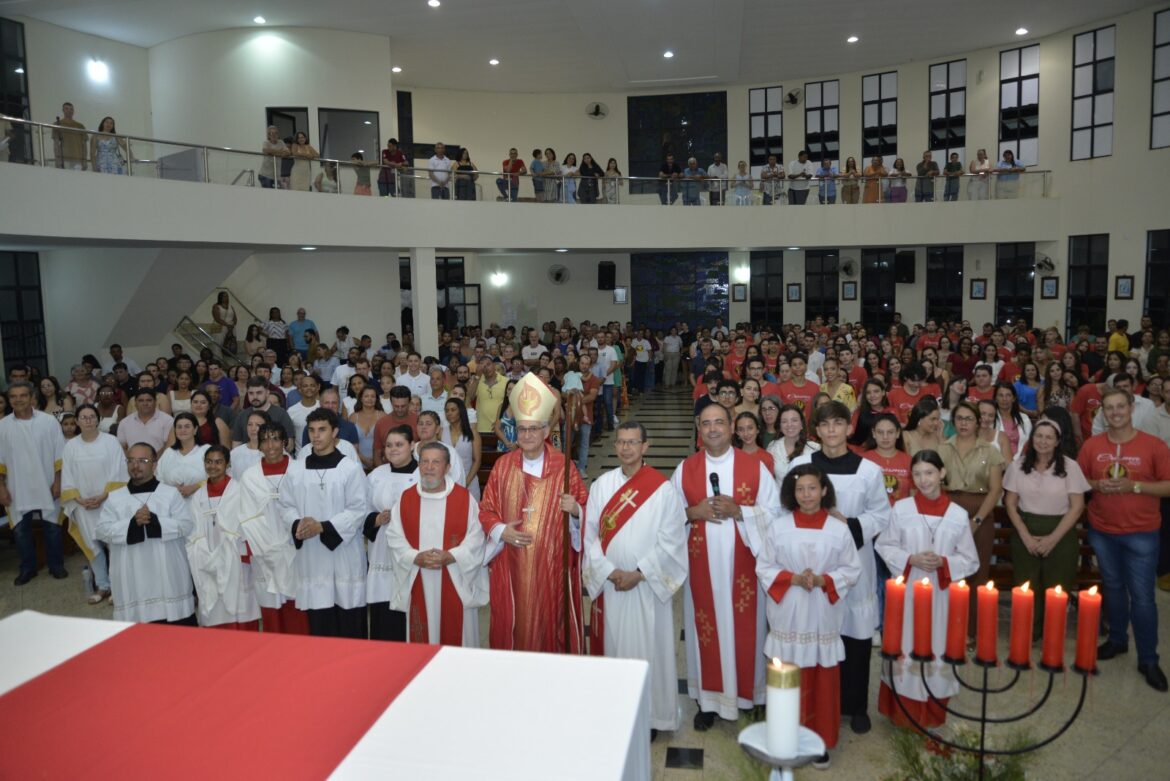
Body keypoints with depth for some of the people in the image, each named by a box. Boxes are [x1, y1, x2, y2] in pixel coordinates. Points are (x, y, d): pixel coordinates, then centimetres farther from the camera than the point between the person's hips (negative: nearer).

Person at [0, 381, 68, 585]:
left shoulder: (48, 421, -5)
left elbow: (59, 455, -2)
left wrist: (57, 481, -5)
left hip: (46, 487, -1)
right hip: (17, 489, 2)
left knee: (52, 528, 7)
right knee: (20, 530, 9)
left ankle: (56, 565, 22)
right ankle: (27, 568, 25)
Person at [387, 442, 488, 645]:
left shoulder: (464, 498, -3)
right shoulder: (405, 499, 5)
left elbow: (475, 538, -5)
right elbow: (394, 537, 1)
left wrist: (450, 557, -19)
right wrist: (416, 558, -15)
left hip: (456, 582, -2)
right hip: (418, 583, 2)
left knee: (456, 636, 6)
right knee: (422, 637, 9)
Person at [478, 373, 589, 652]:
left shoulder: (564, 467, -4)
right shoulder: (503, 465, 4)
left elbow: (584, 508, -1)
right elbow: (486, 509, 8)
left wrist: (575, 510, -23)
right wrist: (500, 531, -9)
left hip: (552, 562, -2)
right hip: (510, 562, 2)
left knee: (550, 619, 6)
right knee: (512, 622, 9)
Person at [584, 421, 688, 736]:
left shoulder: (663, 489, -9)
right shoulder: (601, 484, 1)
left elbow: (671, 541, -9)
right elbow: (590, 533, 1)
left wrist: (639, 574, -14)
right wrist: (609, 571, -11)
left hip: (648, 586, -3)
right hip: (609, 583, 3)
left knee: (647, 650, 5)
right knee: (612, 645, 13)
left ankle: (649, 716, 23)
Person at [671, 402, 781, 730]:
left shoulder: (755, 467, -2)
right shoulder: (685, 469, 2)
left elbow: (773, 512, -3)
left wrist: (738, 511, -17)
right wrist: (693, 512, -13)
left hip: (743, 564, -1)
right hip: (702, 565, 1)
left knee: (745, 627, 6)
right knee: (706, 627, 7)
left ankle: (749, 692, 27)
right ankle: (709, 698, 21)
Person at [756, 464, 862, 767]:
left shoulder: (839, 530, -4)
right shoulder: (778, 527, -4)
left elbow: (852, 570, 1)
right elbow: (764, 567, -1)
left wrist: (823, 580, -14)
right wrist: (793, 578, -15)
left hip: (823, 618, 0)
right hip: (787, 617, 0)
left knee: (823, 681, 8)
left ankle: (820, 741, 25)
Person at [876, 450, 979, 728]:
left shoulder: (958, 514, -4)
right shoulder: (901, 509, -6)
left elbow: (970, 561, 2)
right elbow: (884, 546, 2)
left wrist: (943, 562, -15)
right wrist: (910, 559, -13)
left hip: (941, 593, 1)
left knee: (937, 649, 9)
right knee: (905, 648, 6)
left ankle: (932, 712, 28)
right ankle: (903, 711, 23)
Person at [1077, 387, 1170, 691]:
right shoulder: (1091, 445, 0)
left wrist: (1134, 486, -20)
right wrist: (1097, 485, -13)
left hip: (1141, 533, -3)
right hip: (1102, 531, 3)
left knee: (1142, 596, -1)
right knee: (1113, 588, 16)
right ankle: (1117, 640, 33)